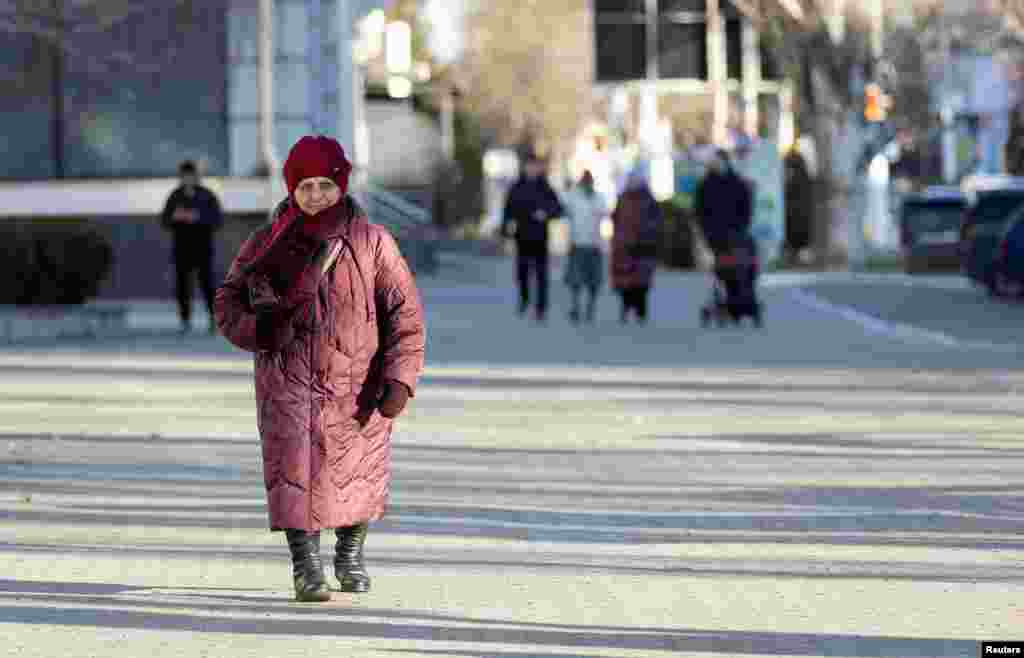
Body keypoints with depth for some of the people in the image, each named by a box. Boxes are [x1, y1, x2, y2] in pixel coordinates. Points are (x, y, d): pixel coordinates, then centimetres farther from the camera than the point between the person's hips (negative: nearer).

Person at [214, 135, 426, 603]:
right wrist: (253, 327, -12)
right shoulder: (270, 243, 3)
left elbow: (405, 313, -1)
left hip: (355, 386, 1)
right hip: (288, 380, 0)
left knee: (358, 473, 10)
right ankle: (306, 566, -11)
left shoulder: (371, 243, 0)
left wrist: (400, 378, -11)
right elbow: (227, 300, 11)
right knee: (293, 472, -15)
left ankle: (351, 556, 34)